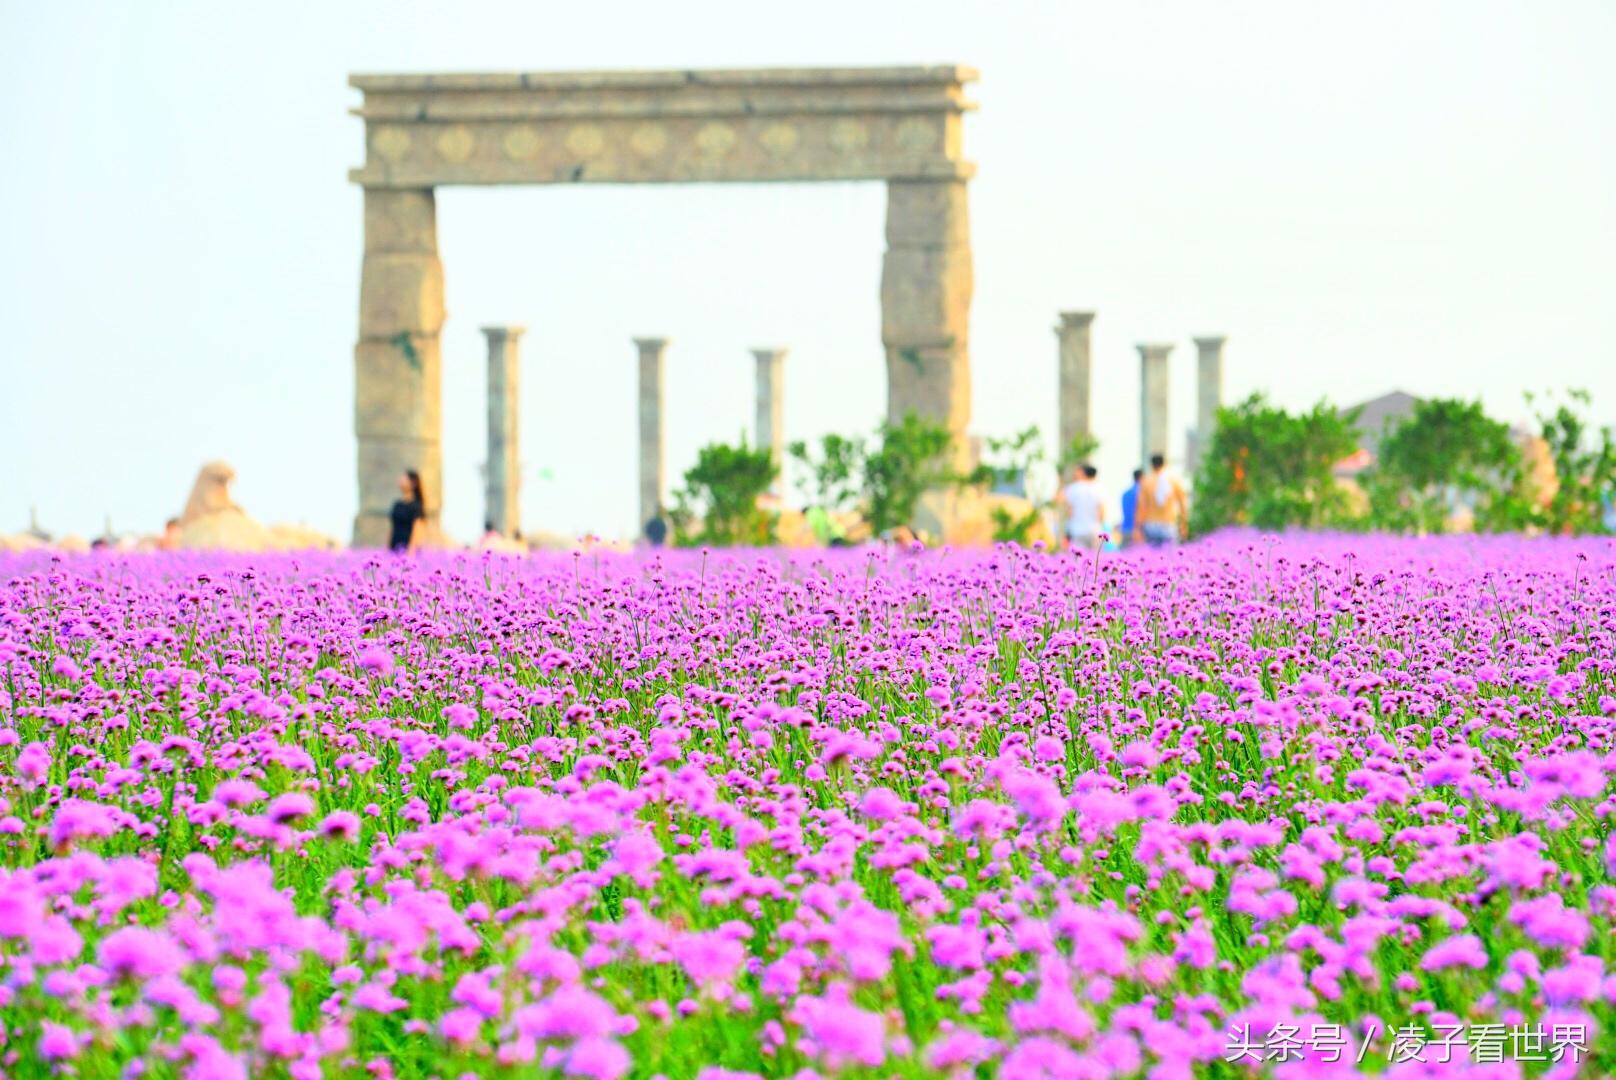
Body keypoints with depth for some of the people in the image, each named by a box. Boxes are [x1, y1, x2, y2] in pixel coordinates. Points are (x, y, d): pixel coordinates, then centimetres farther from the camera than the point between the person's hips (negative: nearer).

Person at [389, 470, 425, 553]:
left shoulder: (416, 505, -5)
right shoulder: (397, 505, 13)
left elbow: (416, 529, -10)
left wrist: (411, 549, -18)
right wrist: (388, 548, 13)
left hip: (406, 546, -6)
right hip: (395, 546, 6)